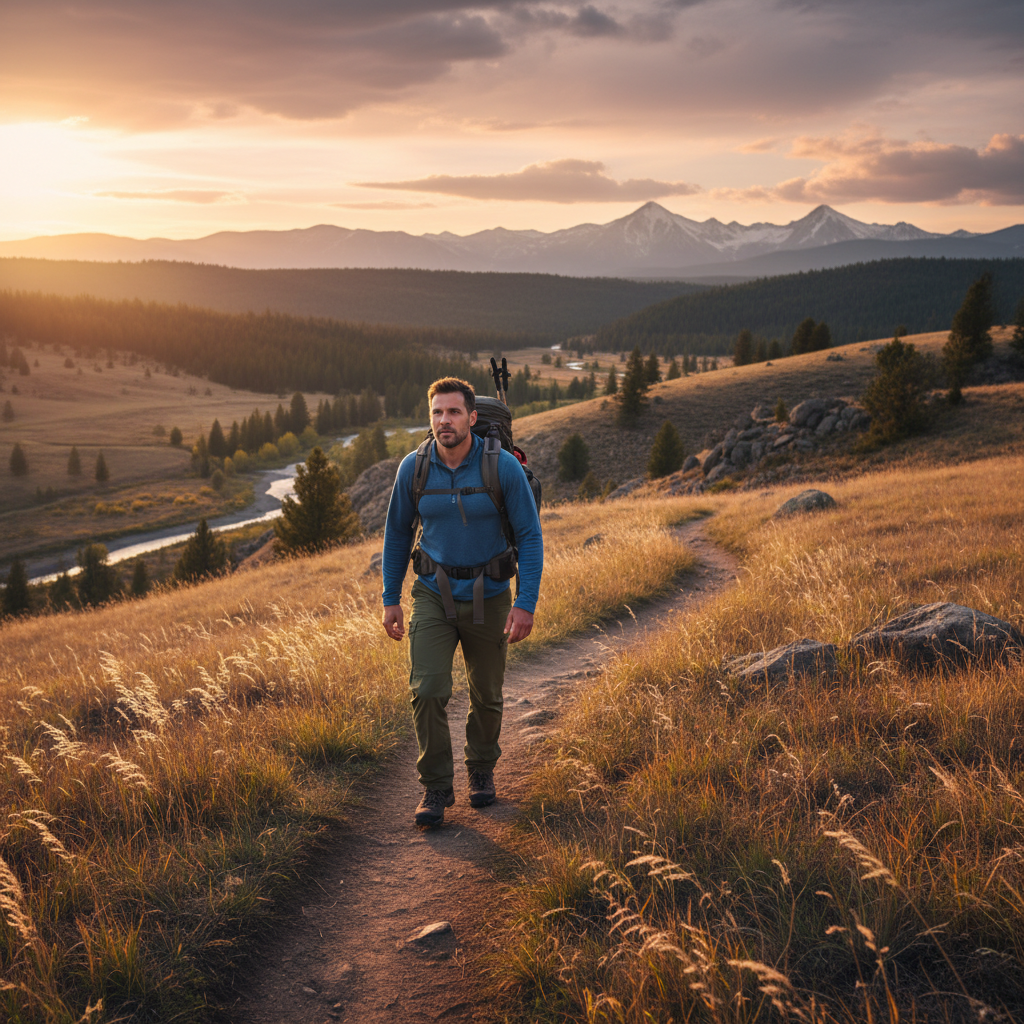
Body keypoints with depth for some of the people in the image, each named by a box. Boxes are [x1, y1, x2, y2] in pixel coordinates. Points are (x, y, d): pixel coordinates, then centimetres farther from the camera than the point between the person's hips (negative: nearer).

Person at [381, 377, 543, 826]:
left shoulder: (503, 467, -16)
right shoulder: (413, 468, -9)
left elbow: (530, 536, -11)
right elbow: (397, 532, 4)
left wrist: (526, 603, -19)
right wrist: (390, 599, 4)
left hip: (487, 596, 0)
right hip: (433, 595, 1)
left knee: (486, 695, 13)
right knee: (428, 691, -14)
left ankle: (482, 770, 39)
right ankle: (436, 787, 3)